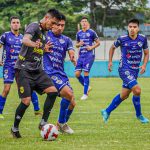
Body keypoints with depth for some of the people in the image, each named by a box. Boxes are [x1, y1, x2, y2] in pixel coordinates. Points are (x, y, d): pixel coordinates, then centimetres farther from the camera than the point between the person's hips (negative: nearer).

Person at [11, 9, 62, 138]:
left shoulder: (44, 33, 16)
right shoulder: (34, 26, -9)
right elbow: (25, 40, -31)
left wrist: (44, 48, 19)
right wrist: (35, 44, -50)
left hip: (37, 70, 8)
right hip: (24, 69, -8)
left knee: (53, 91, -11)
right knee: (26, 101, -13)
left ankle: (43, 123, -2)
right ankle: (15, 128, 8)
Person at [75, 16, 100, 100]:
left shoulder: (91, 32, -3)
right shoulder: (79, 33, 12)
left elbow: (98, 42, 3)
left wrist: (92, 47, -13)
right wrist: (79, 44, -1)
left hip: (89, 55, -6)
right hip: (81, 55, 6)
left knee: (86, 73, -10)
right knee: (77, 73, -2)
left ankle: (85, 94, -2)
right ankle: (87, 87, 21)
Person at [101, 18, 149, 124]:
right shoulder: (122, 39, -8)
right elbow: (113, 47, 12)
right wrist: (110, 62, 8)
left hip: (135, 71, 5)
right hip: (124, 69, -5)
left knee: (124, 95, 11)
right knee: (137, 90, -21)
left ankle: (107, 112, 28)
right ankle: (139, 115, -3)